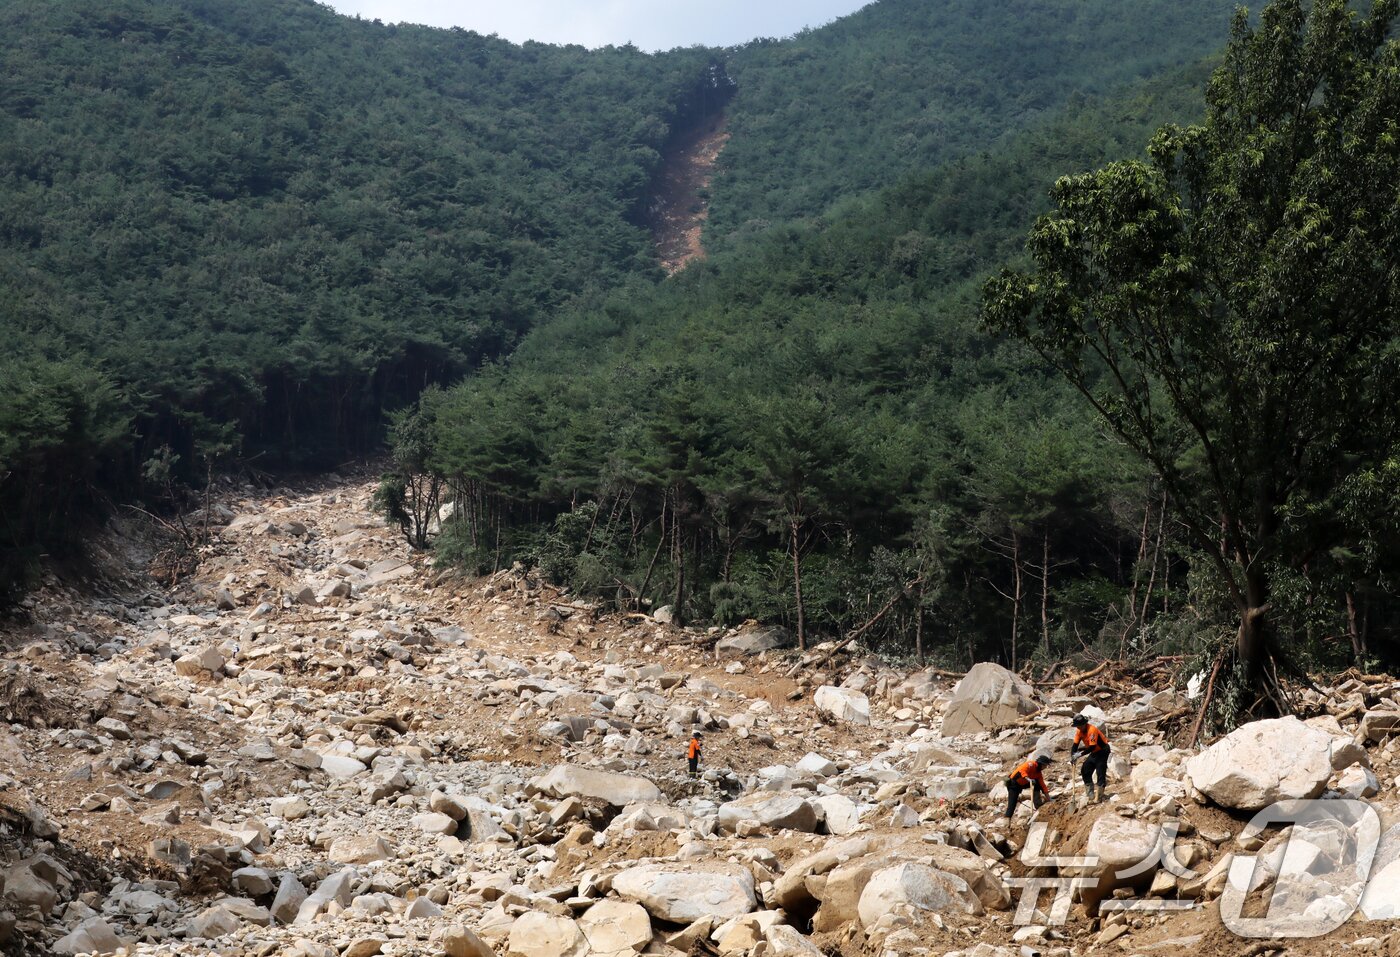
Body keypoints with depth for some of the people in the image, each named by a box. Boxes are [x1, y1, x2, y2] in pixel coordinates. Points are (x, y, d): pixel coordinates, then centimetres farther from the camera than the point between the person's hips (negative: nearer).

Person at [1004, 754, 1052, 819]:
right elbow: (1022, 770, -37)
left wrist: (1047, 795, 3)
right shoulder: (1032, 764, -19)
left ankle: (1037, 802, -4)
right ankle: (1007, 819, -14)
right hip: (1014, 783, -8)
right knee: (1012, 803, -14)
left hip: (1022, 784, 8)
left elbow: (1042, 784, 8)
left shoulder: (1038, 772, 6)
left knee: (1038, 783, -2)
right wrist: (1028, 779, -50)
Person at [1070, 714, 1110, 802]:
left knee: (1100, 773, -14)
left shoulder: (1092, 730, -30)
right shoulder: (1079, 731, -5)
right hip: (1094, 752, 8)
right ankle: (1091, 795, 10)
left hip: (1102, 751, -8)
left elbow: (1092, 747, -33)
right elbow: (1075, 744, -5)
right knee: (1085, 771, 4)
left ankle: (1101, 795, -8)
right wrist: (1072, 756, -20)